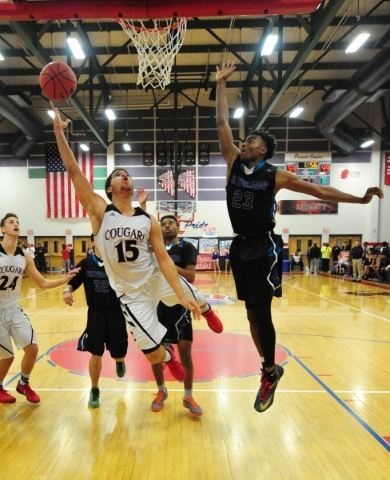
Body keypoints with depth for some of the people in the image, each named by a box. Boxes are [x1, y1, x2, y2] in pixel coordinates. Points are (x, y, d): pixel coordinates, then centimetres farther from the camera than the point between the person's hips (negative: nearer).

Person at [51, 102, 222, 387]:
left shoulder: (149, 221, -5)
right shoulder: (100, 212, -11)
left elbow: (164, 258, -9)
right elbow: (74, 171, -19)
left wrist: (181, 295, -17)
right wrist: (59, 131, -23)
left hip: (159, 279, 2)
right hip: (132, 293, -2)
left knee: (195, 301, 12)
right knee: (153, 354, -1)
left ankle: (205, 310, 53)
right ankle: (168, 356, 38)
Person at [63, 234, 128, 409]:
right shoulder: (86, 263, -1)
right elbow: (72, 283, 2)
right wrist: (67, 291, -18)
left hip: (116, 312, 0)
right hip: (95, 313, 0)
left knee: (119, 353, 9)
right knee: (96, 354, 1)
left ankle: (119, 361, 50)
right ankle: (94, 391, 25)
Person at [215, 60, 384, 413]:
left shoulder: (276, 177, -3)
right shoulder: (234, 164, 6)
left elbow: (319, 191, 1)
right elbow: (222, 123, 7)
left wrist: (360, 199, -2)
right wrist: (221, 84, 9)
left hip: (265, 248, -4)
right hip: (241, 247, 5)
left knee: (261, 310, -4)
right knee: (251, 312, 11)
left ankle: (270, 373, 18)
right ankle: (270, 369, 28)